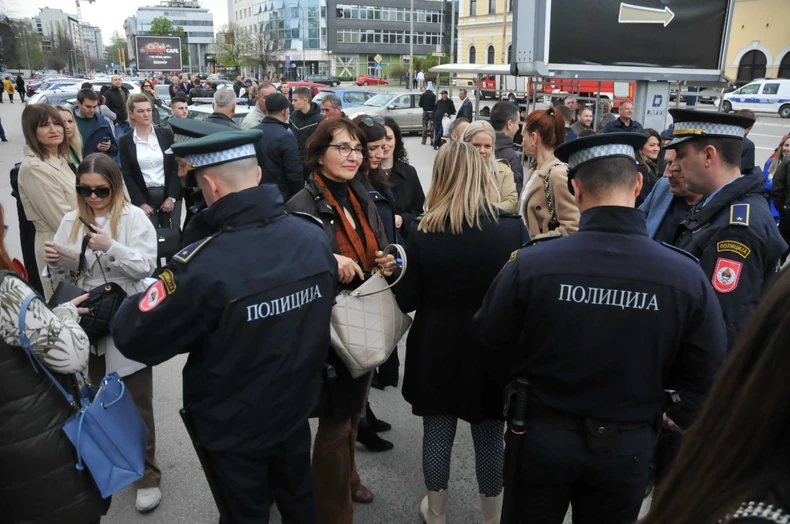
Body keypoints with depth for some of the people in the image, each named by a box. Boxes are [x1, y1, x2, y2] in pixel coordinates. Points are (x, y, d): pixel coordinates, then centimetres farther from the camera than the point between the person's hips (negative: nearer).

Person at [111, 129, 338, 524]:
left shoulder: (203, 265, -33)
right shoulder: (315, 236, -14)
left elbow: (135, 339, -22)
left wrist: (132, 301, -1)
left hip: (233, 429, -4)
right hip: (295, 409, 5)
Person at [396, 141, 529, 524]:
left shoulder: (423, 232, -13)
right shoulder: (512, 227, -13)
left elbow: (407, 300, -8)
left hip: (437, 349, 0)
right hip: (493, 348, 0)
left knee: (437, 431, 16)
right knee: (490, 435, 16)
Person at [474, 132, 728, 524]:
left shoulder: (530, 263, -21)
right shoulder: (687, 276, -17)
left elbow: (492, 342, -7)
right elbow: (707, 377, -7)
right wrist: (673, 414, 13)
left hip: (541, 437, -1)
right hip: (627, 447, 1)